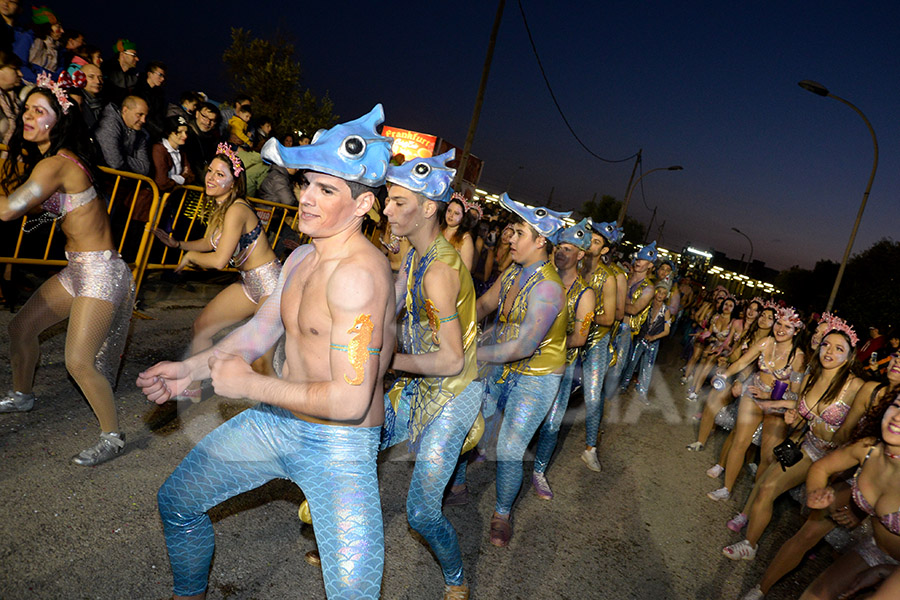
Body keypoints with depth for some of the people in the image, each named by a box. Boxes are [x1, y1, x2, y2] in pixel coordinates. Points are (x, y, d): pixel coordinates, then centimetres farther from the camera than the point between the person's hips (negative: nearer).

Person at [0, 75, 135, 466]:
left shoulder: (55, 164, -19)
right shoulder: (44, 158, 12)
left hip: (100, 271, -10)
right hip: (77, 269, 10)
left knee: (79, 361, -11)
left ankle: (113, 437, 4)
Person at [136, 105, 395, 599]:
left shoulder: (359, 272, -27)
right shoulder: (300, 258, 2)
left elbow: (351, 400, -31)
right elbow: (260, 330, 16)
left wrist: (250, 385, -20)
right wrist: (192, 369, 7)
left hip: (339, 444, -8)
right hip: (278, 421, 8)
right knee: (177, 501, 22)